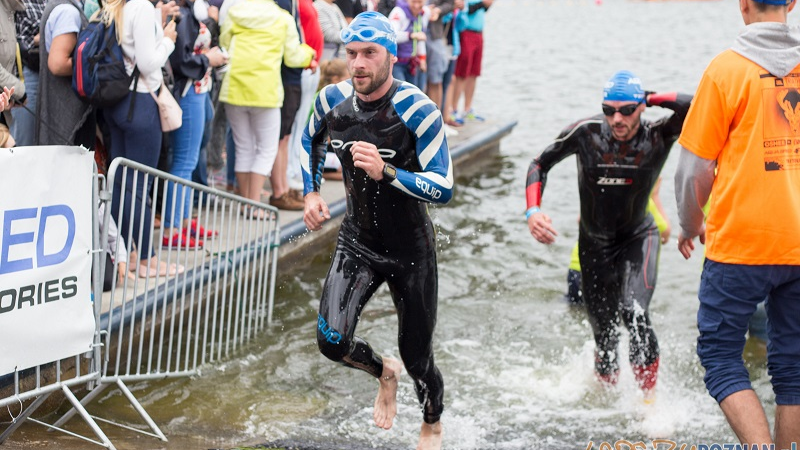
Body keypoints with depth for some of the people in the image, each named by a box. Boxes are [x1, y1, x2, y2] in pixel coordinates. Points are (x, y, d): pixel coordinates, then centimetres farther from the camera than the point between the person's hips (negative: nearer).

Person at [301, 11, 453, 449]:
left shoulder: (417, 110, -22)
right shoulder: (332, 100, -7)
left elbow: (443, 188, -24)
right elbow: (310, 142, 17)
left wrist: (385, 171, -36)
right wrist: (311, 193, 4)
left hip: (410, 249, -3)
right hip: (357, 241, 3)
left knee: (417, 357, 8)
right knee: (331, 340, -16)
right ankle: (384, 372, 20)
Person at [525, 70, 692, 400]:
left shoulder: (657, 137, -18)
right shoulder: (586, 133, -16)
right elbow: (540, 164, -3)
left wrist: (652, 98, -23)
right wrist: (532, 211, -17)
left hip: (638, 238, -2)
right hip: (595, 242, 2)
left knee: (634, 312, -27)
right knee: (604, 332, 7)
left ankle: (650, 399, -15)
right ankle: (604, 385, 36)